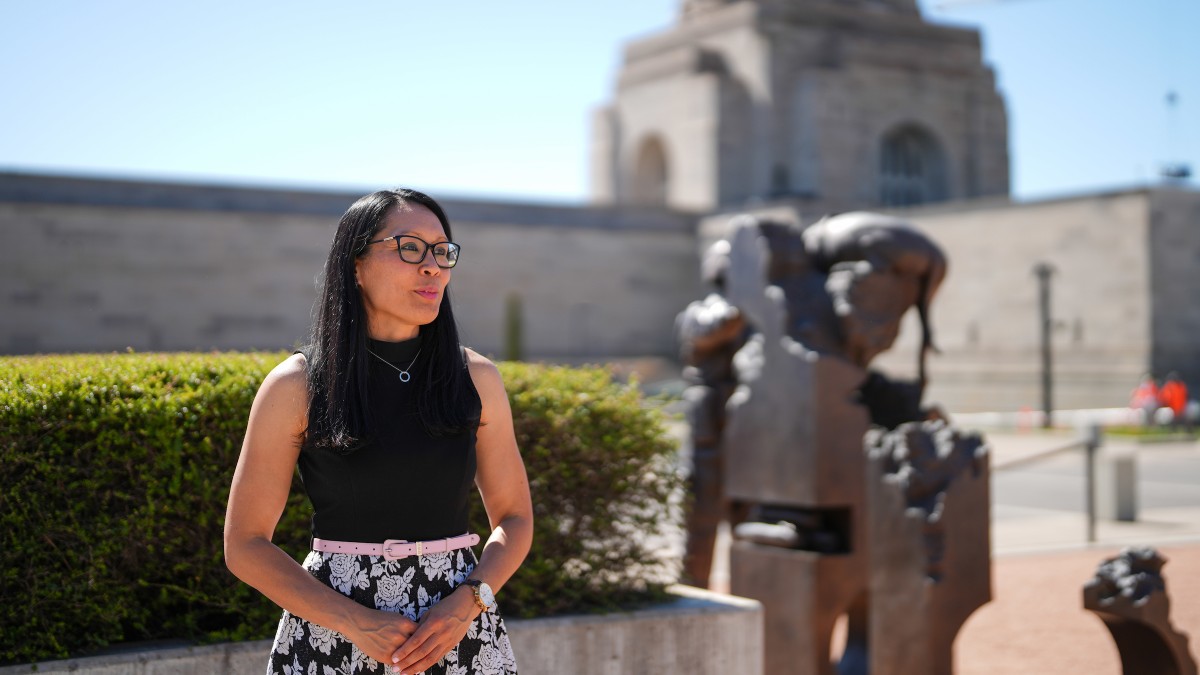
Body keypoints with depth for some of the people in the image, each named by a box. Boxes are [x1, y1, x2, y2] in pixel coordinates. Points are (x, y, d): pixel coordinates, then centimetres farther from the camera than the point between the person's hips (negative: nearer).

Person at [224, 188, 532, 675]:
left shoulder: (476, 378, 1)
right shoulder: (295, 386, -6)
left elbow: (514, 518, 8)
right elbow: (245, 545, -4)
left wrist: (467, 602, -11)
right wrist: (357, 624, -14)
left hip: (455, 623, 2)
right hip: (331, 626, -2)